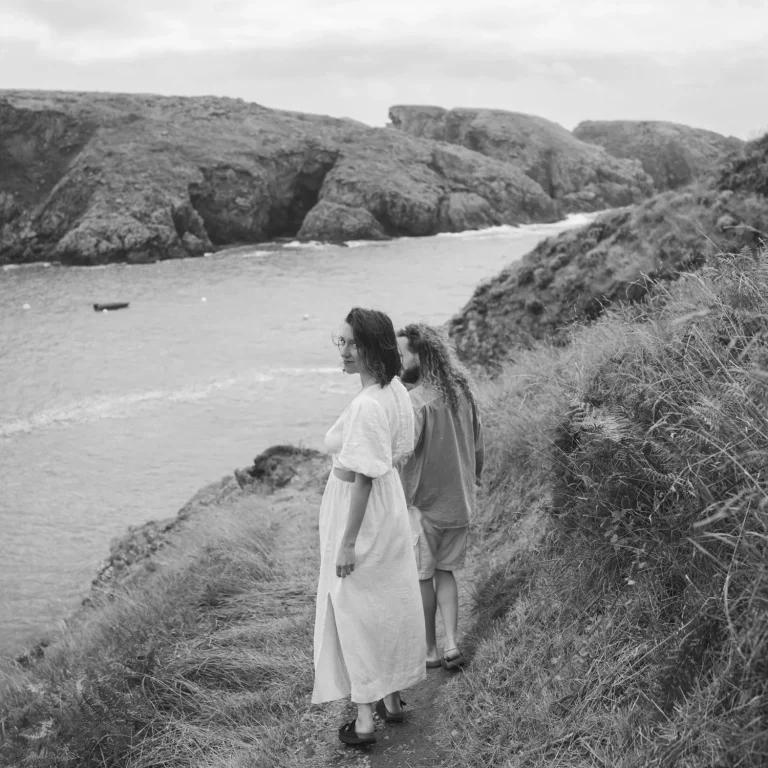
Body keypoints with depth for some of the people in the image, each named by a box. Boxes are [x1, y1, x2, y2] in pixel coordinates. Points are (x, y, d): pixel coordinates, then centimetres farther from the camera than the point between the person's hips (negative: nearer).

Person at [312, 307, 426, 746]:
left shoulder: (367, 406, -27)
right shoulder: (397, 391, -1)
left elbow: (363, 478, -24)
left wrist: (348, 542, -19)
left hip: (363, 513, -9)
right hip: (391, 506, 9)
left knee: (354, 612, 5)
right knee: (389, 603, 20)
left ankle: (364, 719, 14)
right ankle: (392, 698, 37)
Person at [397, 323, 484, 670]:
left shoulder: (416, 402, -22)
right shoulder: (462, 392, 1)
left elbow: (403, 459, -22)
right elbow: (478, 444, 11)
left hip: (424, 504, -7)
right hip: (460, 502, 7)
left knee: (422, 577, 9)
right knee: (445, 571, 19)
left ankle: (429, 651, 19)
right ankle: (452, 645, 15)